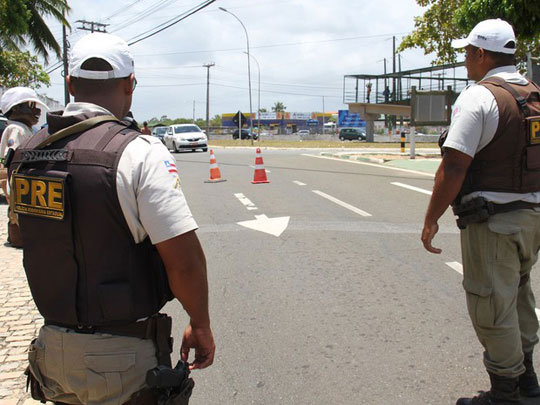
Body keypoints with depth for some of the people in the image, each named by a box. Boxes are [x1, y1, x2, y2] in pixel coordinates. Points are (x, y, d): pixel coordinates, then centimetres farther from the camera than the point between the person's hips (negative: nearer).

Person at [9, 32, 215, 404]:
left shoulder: (26, 154, 1)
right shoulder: (139, 153, -19)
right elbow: (184, 259, -20)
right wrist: (201, 327, -8)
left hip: (52, 348, 6)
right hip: (122, 358, -6)